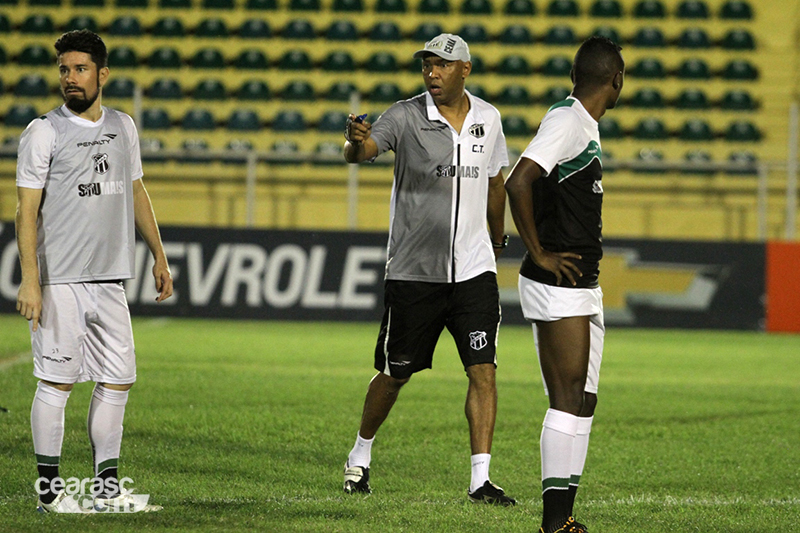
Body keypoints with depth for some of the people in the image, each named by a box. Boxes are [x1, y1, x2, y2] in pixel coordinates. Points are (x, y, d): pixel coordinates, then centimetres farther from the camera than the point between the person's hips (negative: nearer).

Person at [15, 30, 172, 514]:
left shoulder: (123, 127, 13)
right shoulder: (44, 132, -4)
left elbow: (136, 193, 23)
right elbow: (27, 209, -7)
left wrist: (159, 256, 19)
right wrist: (29, 280, -15)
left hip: (110, 280, 6)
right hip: (60, 282, -6)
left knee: (118, 381, 5)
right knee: (57, 382, -4)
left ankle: (108, 487, 12)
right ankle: (49, 488, 3)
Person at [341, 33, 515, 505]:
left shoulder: (487, 118, 4)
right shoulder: (407, 116, -8)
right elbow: (362, 151, -25)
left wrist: (497, 238, 30)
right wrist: (357, 141, -49)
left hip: (473, 269, 2)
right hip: (413, 270, -2)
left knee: (483, 369, -9)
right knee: (395, 372, 8)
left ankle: (481, 479, -7)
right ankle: (361, 456, 31)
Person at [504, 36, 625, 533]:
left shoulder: (584, 125, 17)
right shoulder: (566, 121, -13)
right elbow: (518, 182, -25)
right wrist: (539, 254, -19)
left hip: (584, 286, 10)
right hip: (558, 284, -10)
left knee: (584, 400, 11)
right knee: (569, 399, -11)